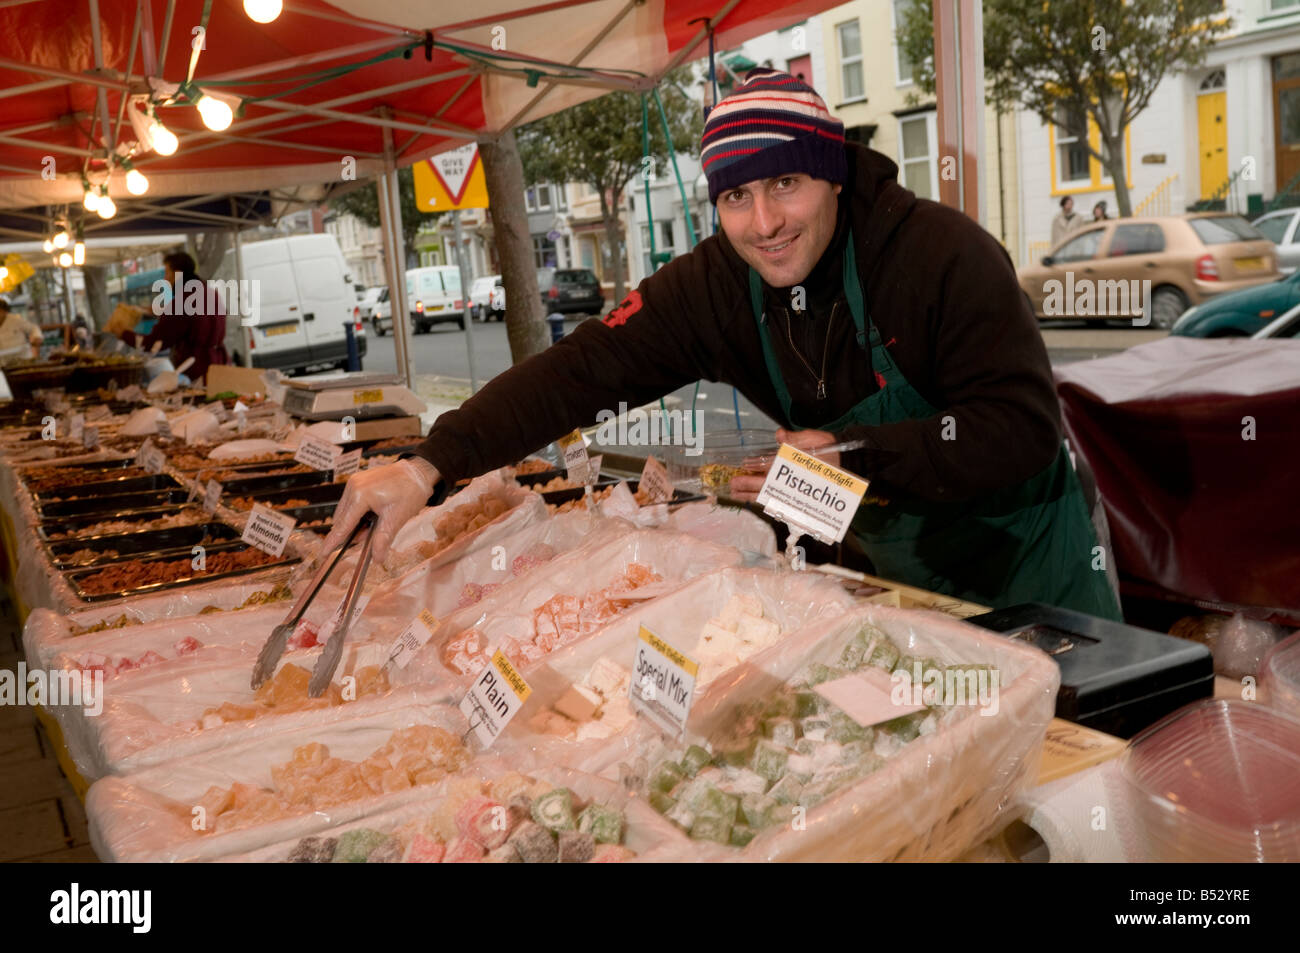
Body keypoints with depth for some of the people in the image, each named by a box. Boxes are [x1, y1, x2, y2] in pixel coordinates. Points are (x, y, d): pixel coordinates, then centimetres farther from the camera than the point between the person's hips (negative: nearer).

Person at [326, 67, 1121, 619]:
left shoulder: (946, 256, -26)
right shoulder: (713, 287, -13)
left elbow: (1024, 429, -28)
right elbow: (584, 370, -20)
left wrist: (852, 454, -33)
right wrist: (430, 465, -29)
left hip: (1024, 564, -3)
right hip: (894, 566, 3)